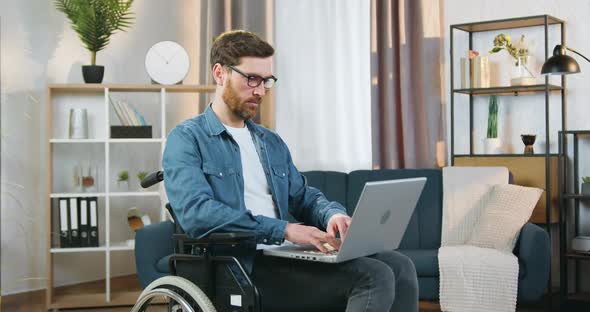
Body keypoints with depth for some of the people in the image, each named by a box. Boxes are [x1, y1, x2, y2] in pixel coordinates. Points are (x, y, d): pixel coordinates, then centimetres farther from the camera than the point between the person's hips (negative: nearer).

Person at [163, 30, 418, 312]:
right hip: (242, 266, -7)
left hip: (285, 256, 7)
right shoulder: (187, 138, -1)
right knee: (374, 277, -23)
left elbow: (303, 196, 27)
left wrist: (332, 214, 0)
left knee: (398, 266, -13)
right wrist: (284, 229, -22)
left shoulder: (272, 143, 24)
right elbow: (195, 212, -16)